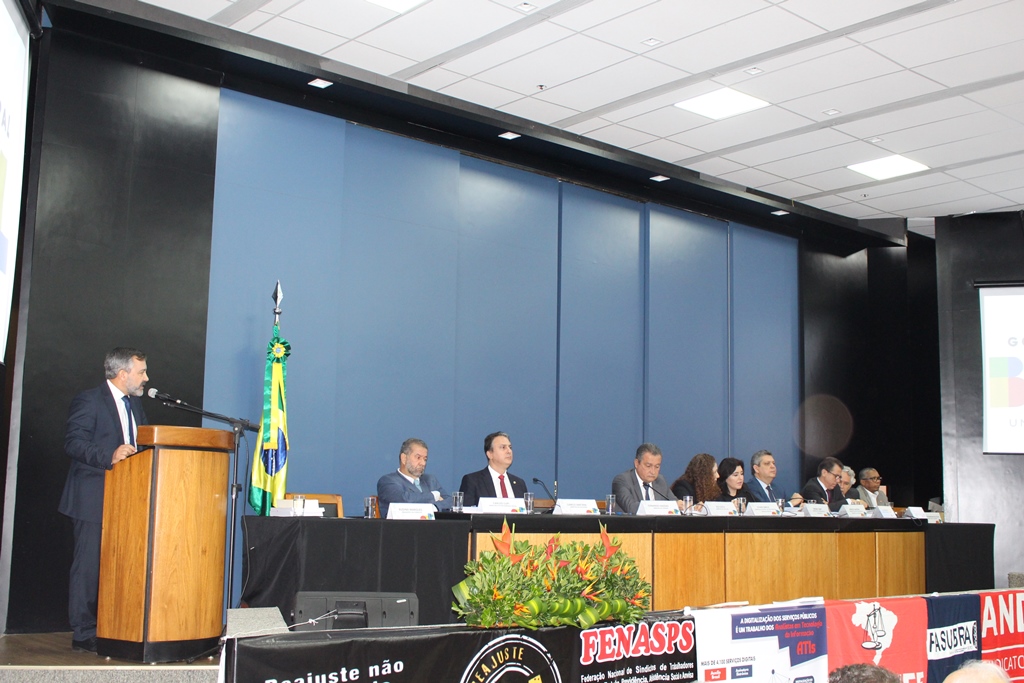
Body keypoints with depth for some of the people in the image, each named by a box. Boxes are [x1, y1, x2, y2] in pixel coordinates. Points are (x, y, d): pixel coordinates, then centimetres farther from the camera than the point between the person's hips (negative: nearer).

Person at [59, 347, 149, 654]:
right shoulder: (88, 401, -6)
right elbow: (73, 443, -16)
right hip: (94, 499, -7)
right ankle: (84, 634, 4)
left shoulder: (134, 404, 19)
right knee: (89, 565, -3)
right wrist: (109, 456, -29)